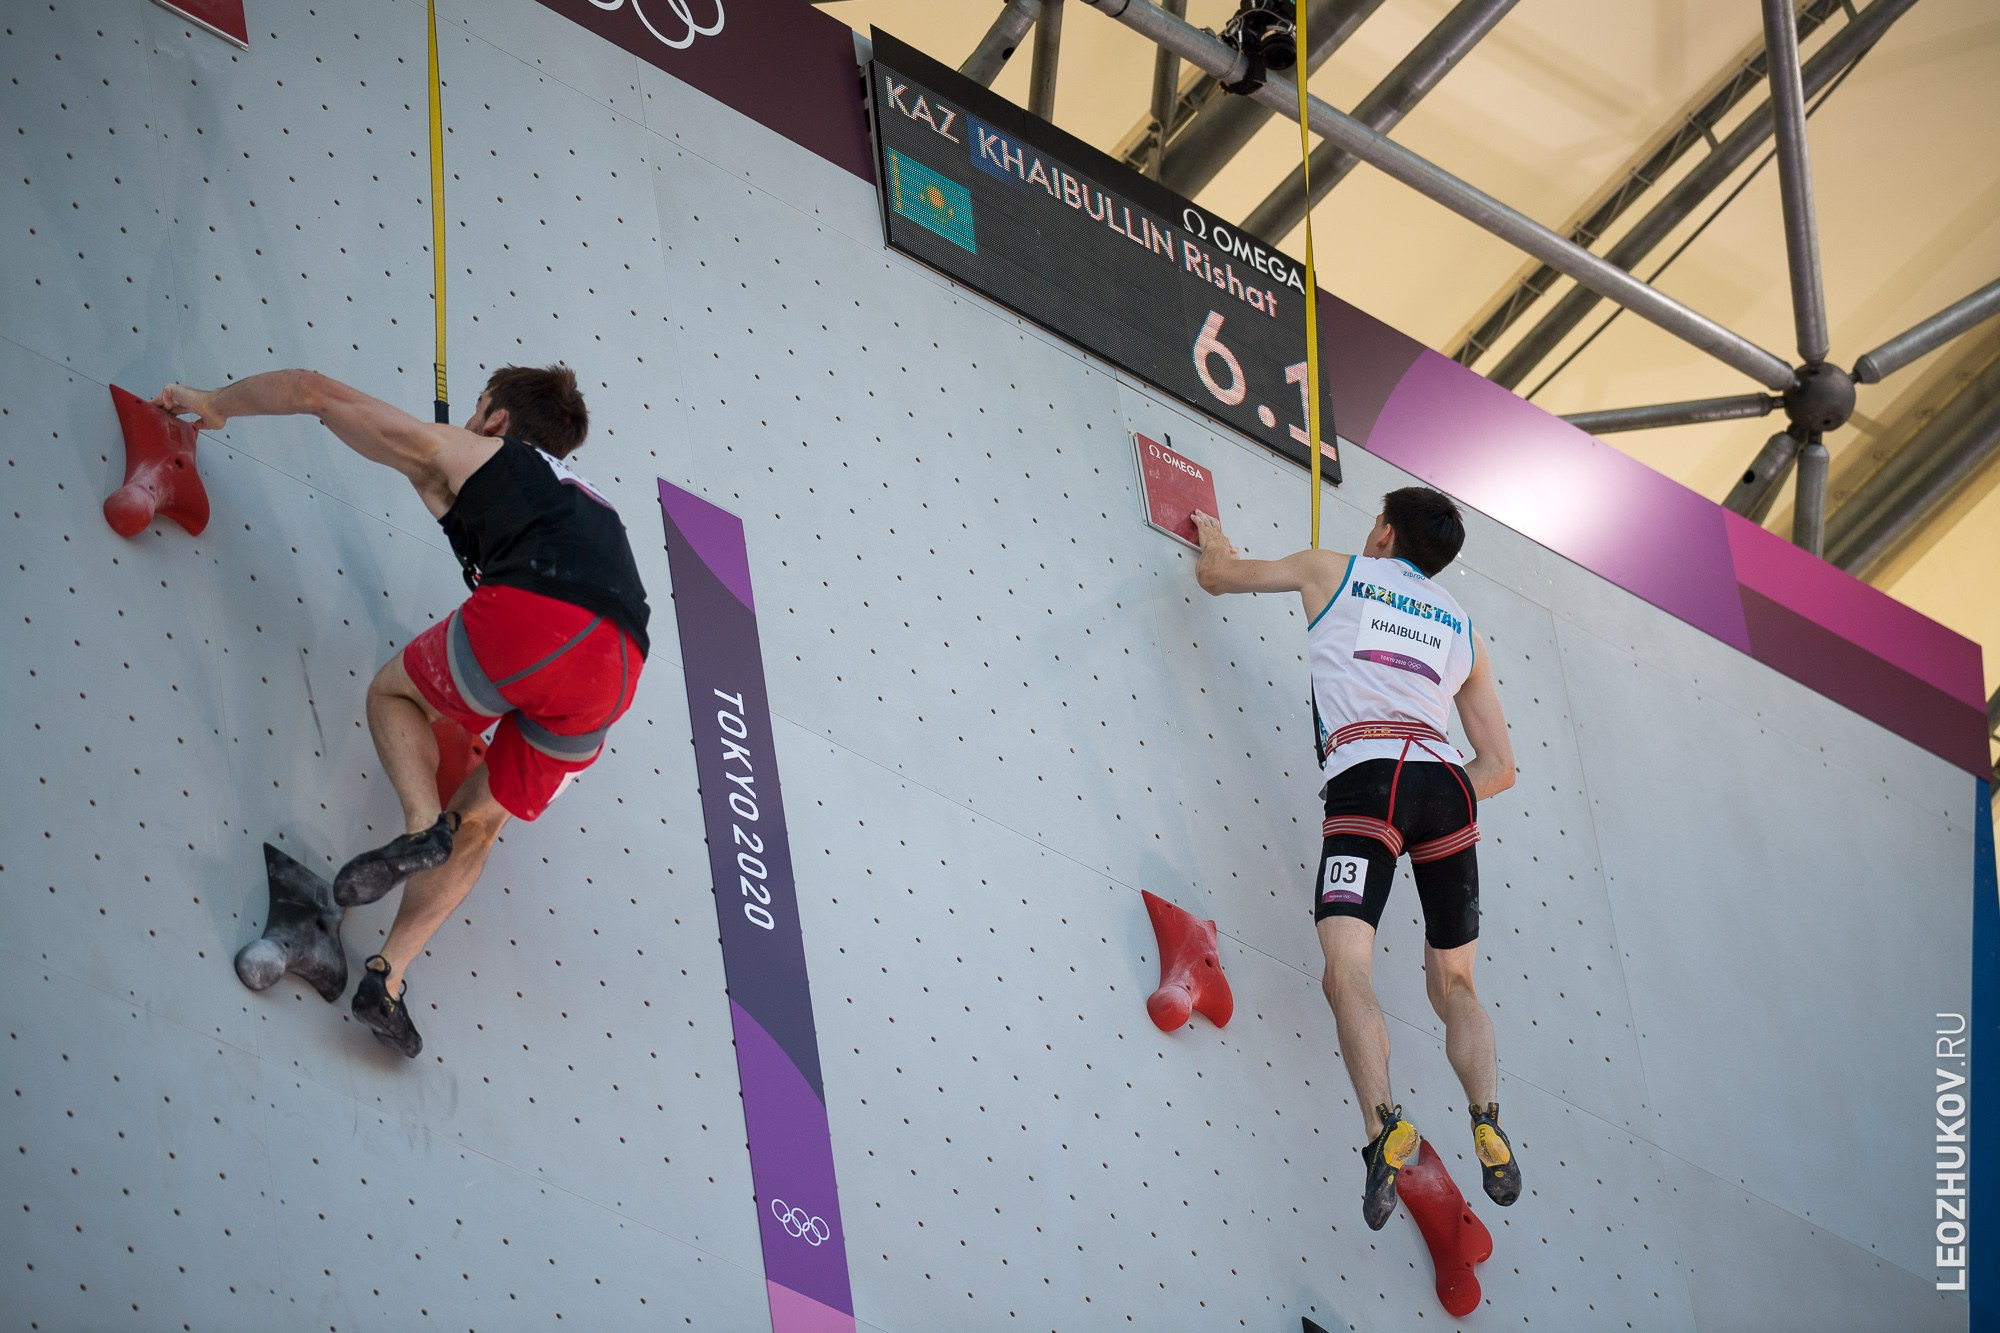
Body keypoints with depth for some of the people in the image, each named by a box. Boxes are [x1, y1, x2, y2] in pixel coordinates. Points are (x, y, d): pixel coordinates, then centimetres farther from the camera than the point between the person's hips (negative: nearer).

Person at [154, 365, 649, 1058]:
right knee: (479, 821, 21)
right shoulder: (584, 501, 41)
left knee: (393, 693, 26)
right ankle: (388, 975, 8)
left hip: (530, 615, -5)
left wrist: (212, 402, 41)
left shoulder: (457, 450, 25)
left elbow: (315, 391, 25)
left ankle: (423, 825, -1)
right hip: (616, 672, 5)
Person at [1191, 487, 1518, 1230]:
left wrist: (1213, 542, 55)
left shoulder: (1333, 572, 21)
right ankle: (1489, 1126, -10)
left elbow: (1217, 574, 34)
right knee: (1454, 985, 15)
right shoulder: (1462, 628, 29)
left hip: (1366, 777, -4)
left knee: (1346, 970, -15)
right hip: (1446, 784, 4)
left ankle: (1384, 1127, -39)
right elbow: (1499, 766, 25)